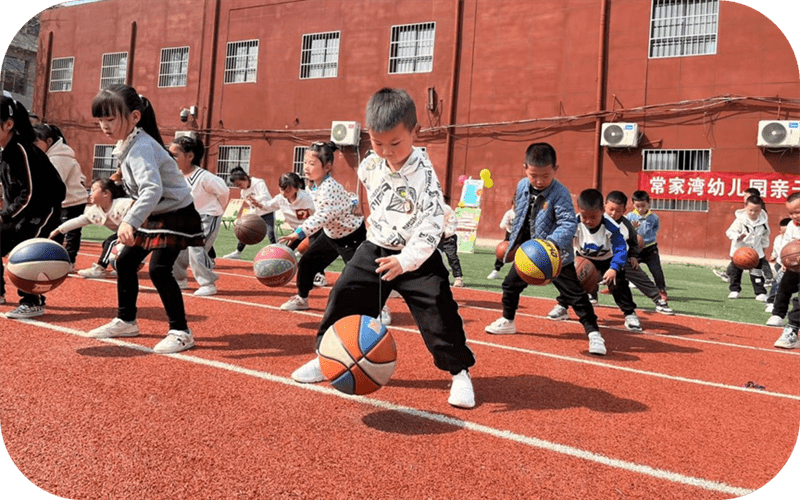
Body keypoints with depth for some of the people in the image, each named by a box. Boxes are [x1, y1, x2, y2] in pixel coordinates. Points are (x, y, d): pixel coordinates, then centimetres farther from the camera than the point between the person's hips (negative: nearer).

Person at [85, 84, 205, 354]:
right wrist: (132, 219, 22)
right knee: (125, 261, 13)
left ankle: (181, 331, -8)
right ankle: (126, 321, 29)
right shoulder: (126, 144, 4)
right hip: (154, 214, 10)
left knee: (159, 269, -19)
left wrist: (130, 221, -52)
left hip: (176, 213, -10)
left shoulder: (141, 148, -26)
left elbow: (153, 189, -42)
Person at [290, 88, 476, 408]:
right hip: (375, 249, 5)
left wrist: (405, 261, -38)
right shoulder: (370, 165, -4)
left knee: (437, 310, -13)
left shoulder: (424, 175, -22)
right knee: (344, 295, 4)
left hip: (417, 256, -5)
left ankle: (459, 371, 5)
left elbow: (431, 226, -27)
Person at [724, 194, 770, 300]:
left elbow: (765, 235, 12)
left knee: (757, 273, 4)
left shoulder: (763, 222, -6)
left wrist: (764, 246, 17)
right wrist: (738, 237, -39)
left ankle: (761, 293, 10)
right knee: (736, 271, 10)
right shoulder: (740, 220, -18)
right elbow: (730, 232, -22)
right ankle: (735, 290, 23)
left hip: (756, 252, 2)